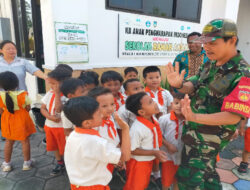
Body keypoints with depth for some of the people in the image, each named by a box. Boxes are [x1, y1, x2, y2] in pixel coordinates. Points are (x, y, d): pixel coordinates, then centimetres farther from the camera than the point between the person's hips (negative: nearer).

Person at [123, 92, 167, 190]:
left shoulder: (153, 120, -11)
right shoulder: (137, 129, -35)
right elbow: (132, 150, -25)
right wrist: (154, 152, -26)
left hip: (149, 161, 7)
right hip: (138, 163, -7)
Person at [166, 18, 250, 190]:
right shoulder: (209, 64, 2)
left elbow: (234, 116, -27)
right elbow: (194, 86, 6)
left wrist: (195, 117, -39)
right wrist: (180, 85, -18)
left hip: (210, 136, -7)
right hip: (194, 130, 7)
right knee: (207, 172, 27)